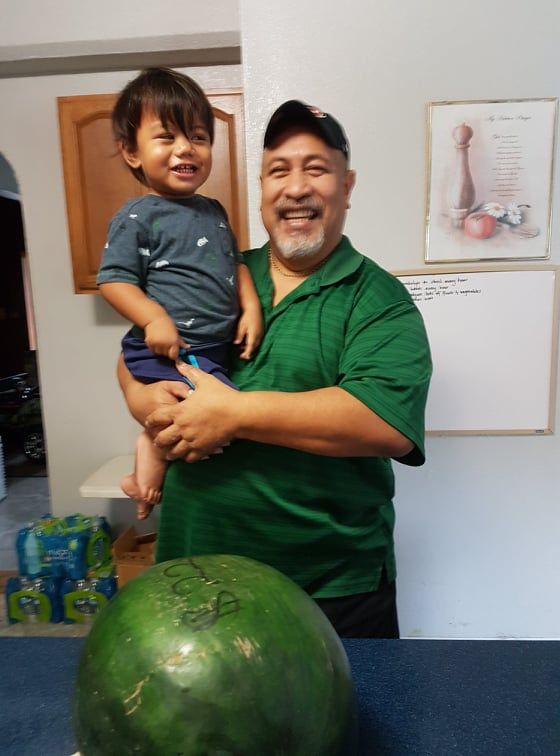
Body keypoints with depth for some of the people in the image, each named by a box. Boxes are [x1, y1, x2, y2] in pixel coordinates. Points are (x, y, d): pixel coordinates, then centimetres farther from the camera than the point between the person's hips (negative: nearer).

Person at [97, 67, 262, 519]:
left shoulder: (213, 211, 14)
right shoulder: (137, 217, -7)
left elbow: (236, 263, 19)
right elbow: (113, 280, -10)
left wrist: (251, 307, 3)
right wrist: (153, 318, -24)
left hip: (219, 347, 8)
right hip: (168, 349, -8)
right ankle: (155, 447, 6)